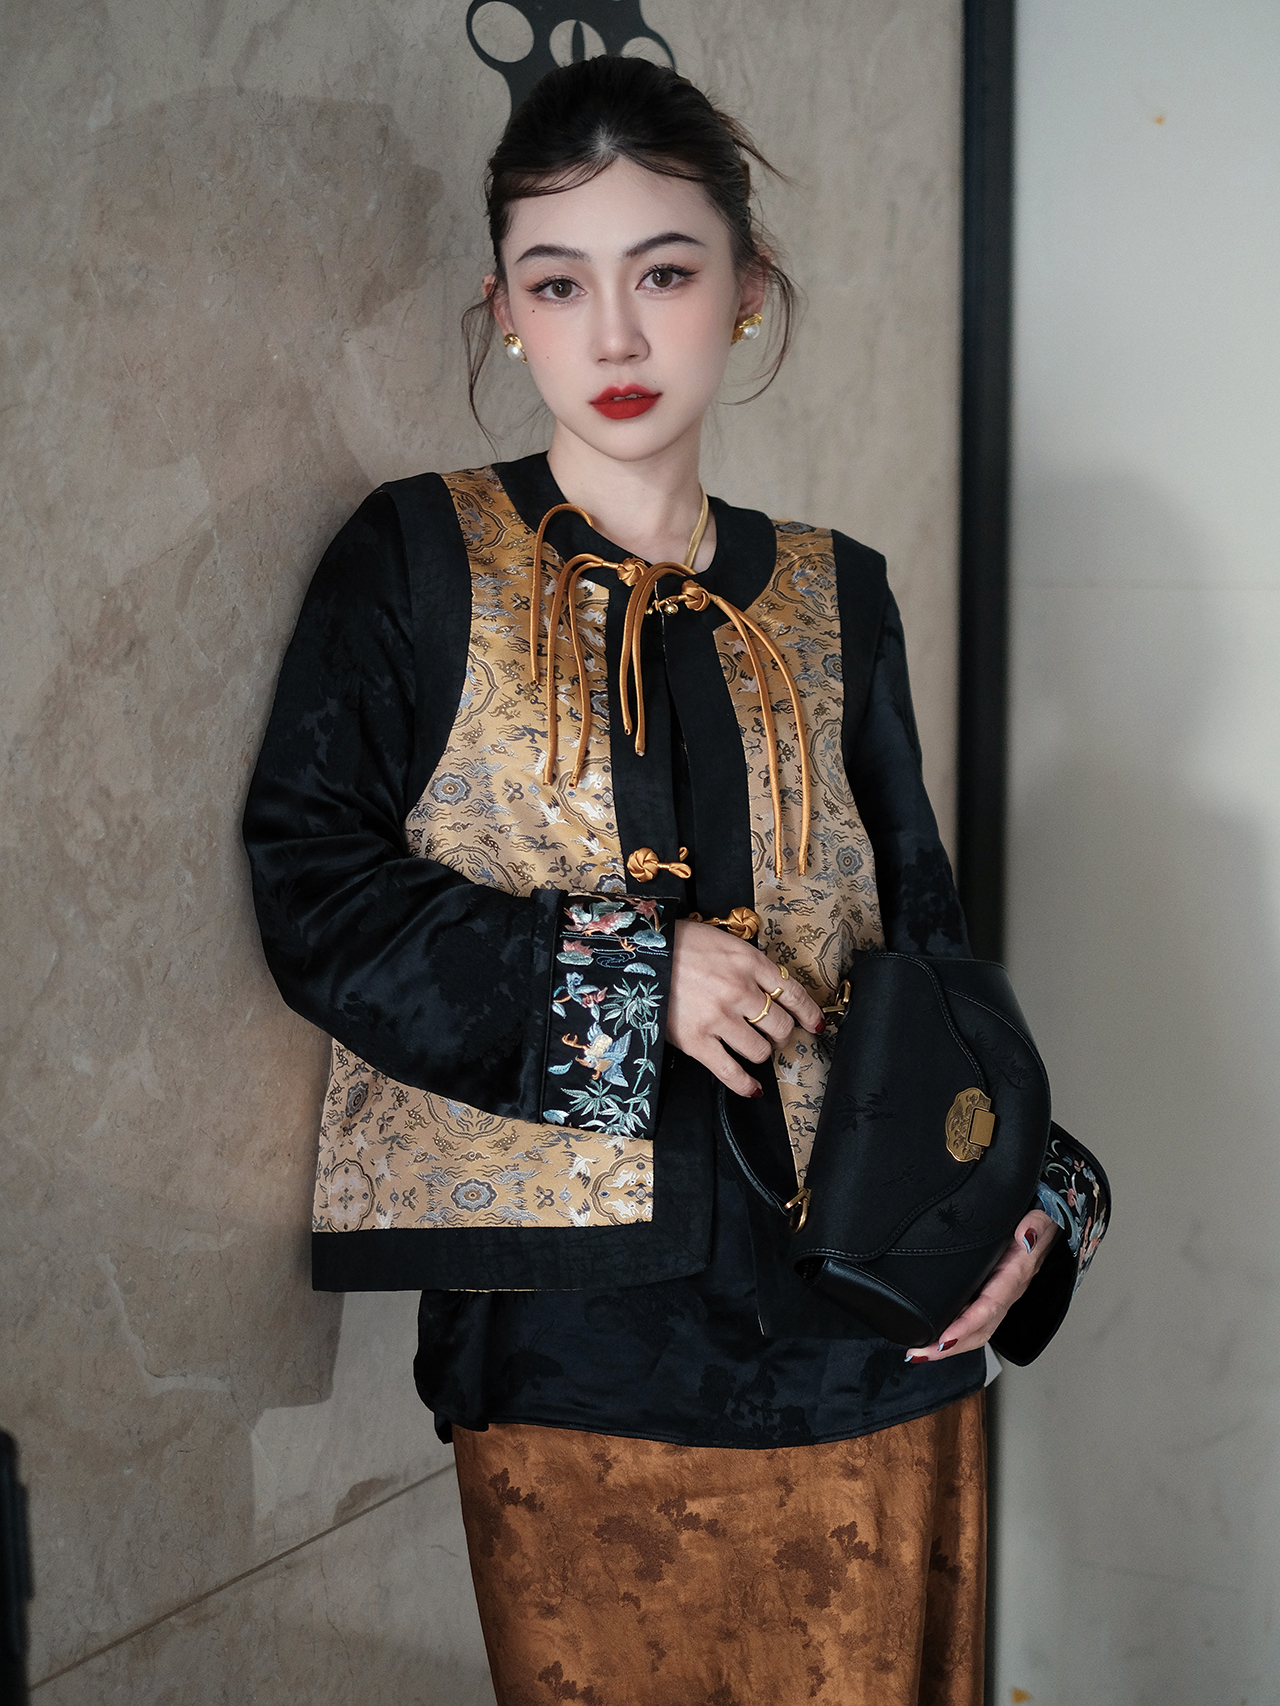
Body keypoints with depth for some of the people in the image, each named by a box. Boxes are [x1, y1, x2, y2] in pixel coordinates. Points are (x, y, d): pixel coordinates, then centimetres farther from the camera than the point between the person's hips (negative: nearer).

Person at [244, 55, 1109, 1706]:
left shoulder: (834, 596, 9)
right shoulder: (419, 560, 0)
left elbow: (920, 928, 11)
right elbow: (310, 885, -6)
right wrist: (613, 977, -14)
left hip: (862, 1330, 3)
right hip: (567, 1339, -2)